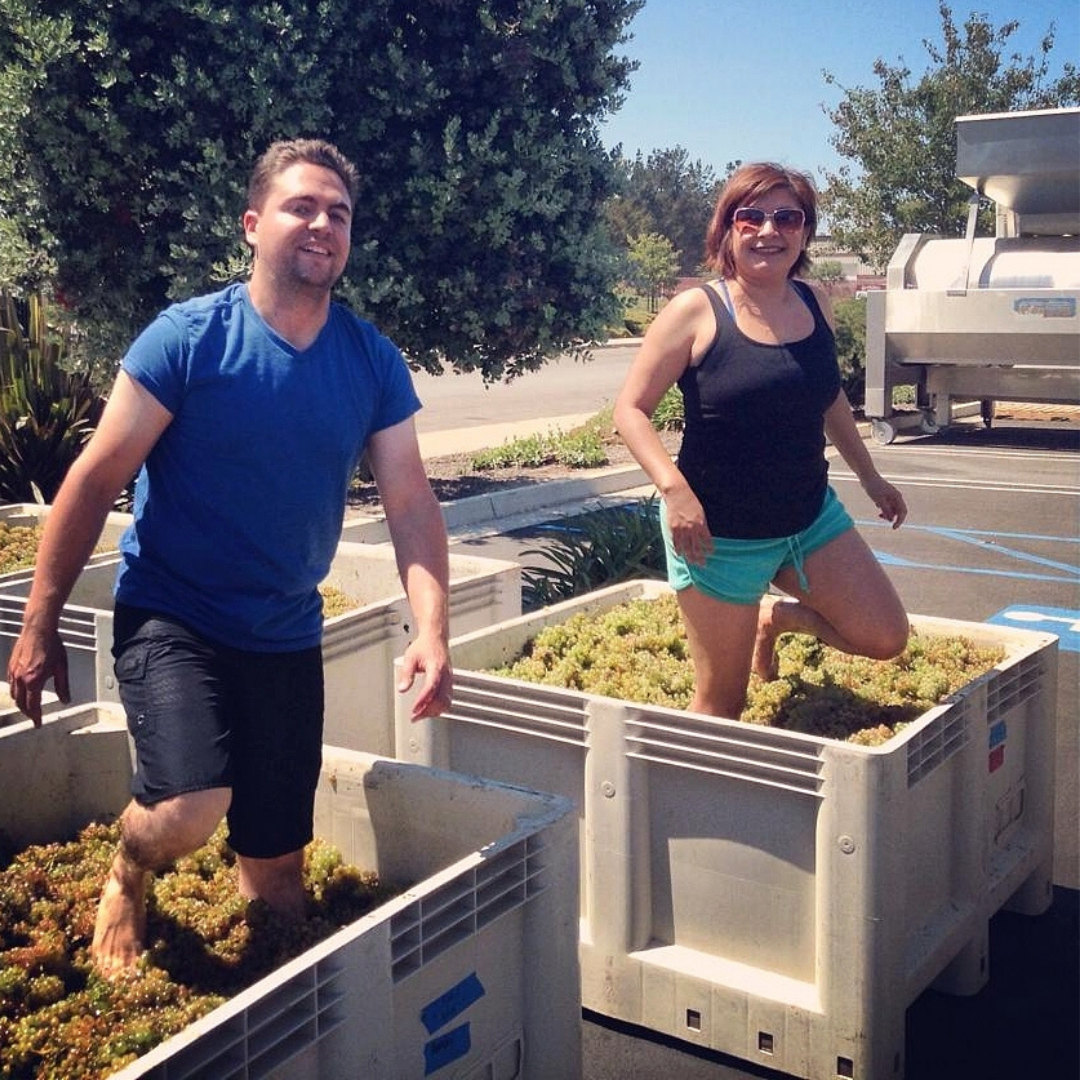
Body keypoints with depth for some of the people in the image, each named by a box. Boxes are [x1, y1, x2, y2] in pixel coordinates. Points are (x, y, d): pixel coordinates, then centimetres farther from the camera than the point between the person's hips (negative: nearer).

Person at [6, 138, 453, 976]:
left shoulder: (373, 362, -2)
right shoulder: (186, 339, -13)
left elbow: (411, 503, -4)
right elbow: (96, 479, -10)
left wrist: (433, 630, -18)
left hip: (286, 637, 4)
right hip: (169, 616, -3)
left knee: (277, 861, 11)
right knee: (188, 810, -25)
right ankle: (129, 879, 12)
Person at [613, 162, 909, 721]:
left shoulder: (815, 304, 3)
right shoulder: (696, 312, -14)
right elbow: (631, 409, -13)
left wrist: (869, 475, 24)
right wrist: (674, 488, -27)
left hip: (811, 517, 6)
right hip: (721, 534, -5)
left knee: (885, 638, 3)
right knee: (721, 706, 2)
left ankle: (777, 616, 27)